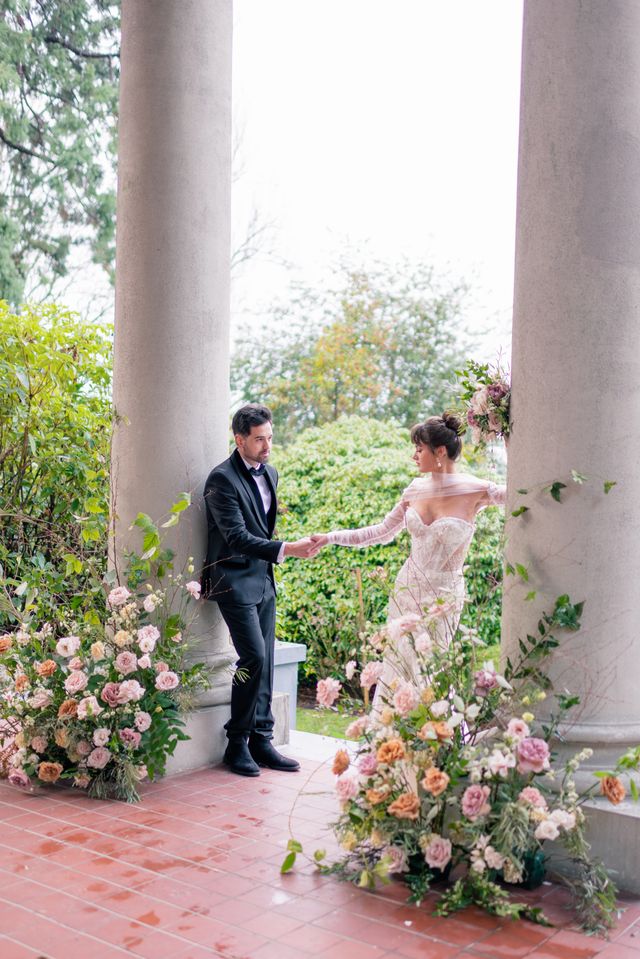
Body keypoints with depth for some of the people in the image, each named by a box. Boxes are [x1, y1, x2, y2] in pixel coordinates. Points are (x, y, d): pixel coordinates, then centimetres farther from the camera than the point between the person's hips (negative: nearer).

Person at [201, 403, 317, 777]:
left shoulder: (270, 473, 11)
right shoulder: (223, 479, -15)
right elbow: (237, 537, -23)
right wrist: (286, 549, -30)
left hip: (263, 579, 8)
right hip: (235, 580, -8)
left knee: (265, 662, 8)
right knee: (254, 659, -13)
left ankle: (261, 741, 17)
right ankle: (237, 743, 2)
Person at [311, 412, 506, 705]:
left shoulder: (475, 491, -11)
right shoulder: (416, 489, 3)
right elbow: (383, 532, 14)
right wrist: (331, 538, 10)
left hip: (442, 598, -5)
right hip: (407, 589, 5)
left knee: (428, 672, -2)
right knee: (394, 667, 8)